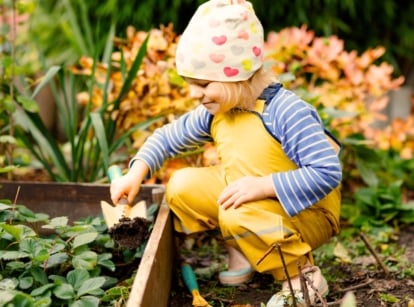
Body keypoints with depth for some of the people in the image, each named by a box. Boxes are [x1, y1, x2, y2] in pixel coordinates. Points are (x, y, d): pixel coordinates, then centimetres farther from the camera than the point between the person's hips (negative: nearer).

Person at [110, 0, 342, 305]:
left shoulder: (287, 112, -29)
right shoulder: (216, 111, -5)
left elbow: (328, 173, -33)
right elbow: (169, 137, 10)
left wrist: (262, 186, -37)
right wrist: (136, 173, -5)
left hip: (306, 212, -8)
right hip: (247, 199, 8)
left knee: (239, 218, -34)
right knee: (183, 186, -3)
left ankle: (304, 275, -12)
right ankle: (242, 254, 7)